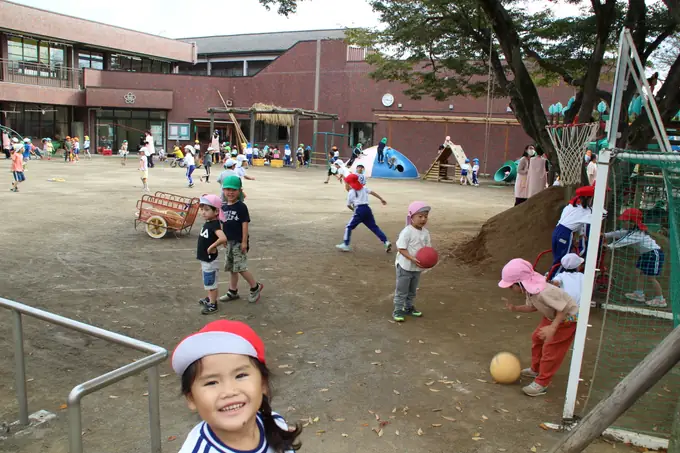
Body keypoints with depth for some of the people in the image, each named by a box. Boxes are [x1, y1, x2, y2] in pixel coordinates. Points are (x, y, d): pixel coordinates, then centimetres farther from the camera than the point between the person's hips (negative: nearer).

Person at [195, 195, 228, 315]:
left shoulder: (215, 224, -24)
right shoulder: (207, 223, 4)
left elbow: (223, 238, -42)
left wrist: (212, 247, -28)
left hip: (210, 260, -9)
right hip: (205, 259, 9)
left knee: (211, 283, 4)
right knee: (208, 282, 23)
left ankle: (213, 305, 16)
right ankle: (210, 299, 40)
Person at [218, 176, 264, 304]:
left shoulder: (241, 206, -14)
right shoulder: (223, 206, 6)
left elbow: (245, 224, -16)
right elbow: (223, 223, 12)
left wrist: (244, 242, -18)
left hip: (239, 242, -7)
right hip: (229, 242, 7)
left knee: (240, 268, -7)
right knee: (231, 268, 14)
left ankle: (255, 287, 11)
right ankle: (233, 291, 26)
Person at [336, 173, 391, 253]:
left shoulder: (350, 192, 4)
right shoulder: (363, 188, 16)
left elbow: (348, 205, 8)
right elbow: (372, 192, 9)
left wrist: (354, 209, 27)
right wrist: (381, 199, 9)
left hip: (359, 210, -5)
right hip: (367, 209, 6)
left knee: (349, 227, 4)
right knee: (374, 227, 9)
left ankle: (345, 245, -2)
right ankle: (386, 242, -1)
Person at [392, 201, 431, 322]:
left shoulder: (425, 232, 1)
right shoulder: (407, 232, -21)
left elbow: (428, 247, 7)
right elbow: (401, 248, -22)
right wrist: (412, 259, -31)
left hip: (418, 267, 7)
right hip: (405, 266, -7)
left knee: (412, 290, 21)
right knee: (401, 290, 2)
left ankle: (408, 307, 38)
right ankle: (398, 310, 13)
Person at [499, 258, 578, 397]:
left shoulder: (543, 292, -40)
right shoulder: (529, 289, -11)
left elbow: (563, 309, -34)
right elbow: (532, 307, 2)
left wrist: (552, 328, -41)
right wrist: (514, 308, -8)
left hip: (568, 318, -10)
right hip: (553, 316, 10)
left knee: (550, 350, -6)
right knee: (537, 338, 20)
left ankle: (541, 383, 7)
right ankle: (536, 369, 39)